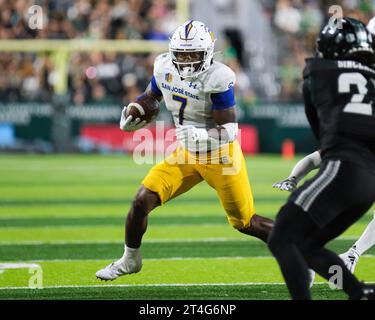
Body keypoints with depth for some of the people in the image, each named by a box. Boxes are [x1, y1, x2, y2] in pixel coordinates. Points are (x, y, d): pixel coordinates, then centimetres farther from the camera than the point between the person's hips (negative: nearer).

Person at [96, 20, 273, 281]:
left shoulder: (217, 78, -25)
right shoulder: (166, 68, -7)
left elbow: (229, 130, -23)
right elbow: (150, 97, 14)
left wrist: (204, 136, -41)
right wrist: (131, 117, -4)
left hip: (221, 158, -5)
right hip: (186, 155, 5)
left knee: (245, 223, 3)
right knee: (142, 202, -7)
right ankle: (130, 260, 16)